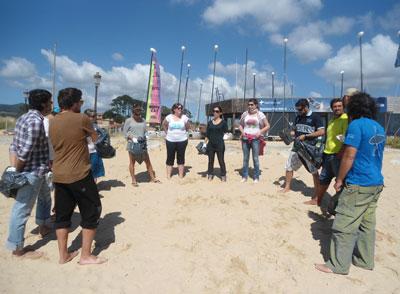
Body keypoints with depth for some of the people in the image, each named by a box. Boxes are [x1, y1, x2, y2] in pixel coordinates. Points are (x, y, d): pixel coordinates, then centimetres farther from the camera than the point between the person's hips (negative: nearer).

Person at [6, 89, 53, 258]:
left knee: (45, 198, 27)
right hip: (32, 172, -10)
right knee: (22, 208, 0)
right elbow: (24, 152, -24)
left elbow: (14, 146, 9)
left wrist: (13, 168, 6)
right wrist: (16, 171, -12)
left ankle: (44, 227, 45)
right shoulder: (36, 121, -21)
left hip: (37, 172, 10)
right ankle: (17, 248, 13)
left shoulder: (25, 117, 10)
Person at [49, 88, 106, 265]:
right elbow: (95, 138, 3)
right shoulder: (81, 119, -12)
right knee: (91, 212, 6)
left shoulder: (52, 122, 6)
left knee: (62, 214, 15)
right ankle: (86, 255, 11)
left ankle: (63, 255, 25)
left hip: (59, 176, 7)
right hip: (79, 175, -7)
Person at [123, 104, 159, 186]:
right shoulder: (128, 121, -4)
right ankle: (133, 180, 17)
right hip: (132, 144, -3)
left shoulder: (143, 120, 7)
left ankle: (152, 177, 20)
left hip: (142, 143, 4)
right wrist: (132, 138, -16)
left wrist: (144, 137, -1)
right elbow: (125, 133, -3)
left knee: (148, 161, 8)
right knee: (132, 162, 6)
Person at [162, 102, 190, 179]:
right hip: (170, 141, 0)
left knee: (181, 158, 7)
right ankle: (168, 176, 14)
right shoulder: (169, 117, -4)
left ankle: (181, 176, 16)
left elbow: (188, 127, 11)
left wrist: (182, 132, 6)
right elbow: (164, 125, 12)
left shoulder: (184, 117, -3)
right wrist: (167, 132, 8)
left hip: (182, 140, 0)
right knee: (170, 158, 5)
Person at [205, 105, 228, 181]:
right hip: (210, 144, 3)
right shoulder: (210, 122, 9)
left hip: (219, 144, -3)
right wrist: (205, 143, 6)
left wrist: (225, 136, -14)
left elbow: (226, 133, 4)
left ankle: (223, 176, 9)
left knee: (221, 161, 1)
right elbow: (207, 135, 10)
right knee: (210, 160, 10)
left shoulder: (223, 122, 0)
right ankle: (210, 175, 19)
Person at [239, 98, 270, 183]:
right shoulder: (244, 114, 8)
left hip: (256, 139, -2)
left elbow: (267, 126, 3)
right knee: (245, 158, 7)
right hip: (245, 139, 3)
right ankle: (244, 176, 16)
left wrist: (260, 132, -11)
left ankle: (256, 177, 10)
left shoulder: (260, 114, 1)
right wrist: (242, 131, -3)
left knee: (255, 158, -1)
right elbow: (240, 125, 17)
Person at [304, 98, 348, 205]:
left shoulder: (345, 119, -11)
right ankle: (316, 200, 29)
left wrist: (341, 152, -25)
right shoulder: (332, 121, 18)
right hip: (328, 154, 9)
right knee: (324, 178, 17)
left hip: (338, 155, -9)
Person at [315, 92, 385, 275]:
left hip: (358, 185, -9)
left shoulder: (356, 125, -13)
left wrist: (340, 179, -8)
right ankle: (365, 260, 29)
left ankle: (338, 265, 7)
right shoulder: (379, 128, 12)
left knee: (344, 226, -1)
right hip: (376, 184, 9)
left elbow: (349, 156, -17)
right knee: (367, 224, 17)